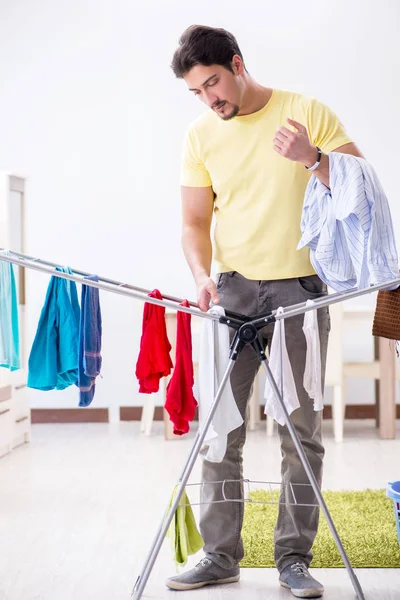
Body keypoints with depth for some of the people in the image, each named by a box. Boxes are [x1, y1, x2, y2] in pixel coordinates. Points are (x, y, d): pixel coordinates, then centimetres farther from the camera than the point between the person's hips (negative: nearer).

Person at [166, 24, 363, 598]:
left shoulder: (307, 113, -1)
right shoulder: (200, 136, 7)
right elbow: (195, 221, 7)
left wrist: (312, 158, -21)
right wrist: (202, 275, -12)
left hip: (300, 288, -2)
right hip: (232, 291, 3)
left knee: (301, 429, 1)